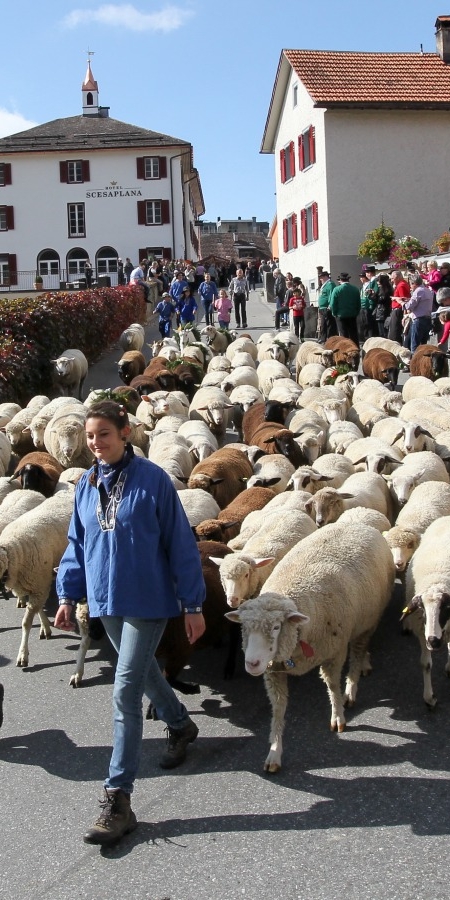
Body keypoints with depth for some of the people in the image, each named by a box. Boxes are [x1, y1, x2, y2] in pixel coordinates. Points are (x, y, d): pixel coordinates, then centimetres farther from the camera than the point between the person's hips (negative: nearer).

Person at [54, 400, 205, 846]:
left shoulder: (152, 479, -13)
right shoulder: (86, 485, 4)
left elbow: (180, 542, -9)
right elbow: (77, 543, 13)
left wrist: (192, 604, -8)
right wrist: (67, 596, 6)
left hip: (148, 600, -6)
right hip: (107, 600, 6)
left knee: (126, 693, -9)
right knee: (143, 671, 23)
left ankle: (118, 800, -2)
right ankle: (181, 725, 52)